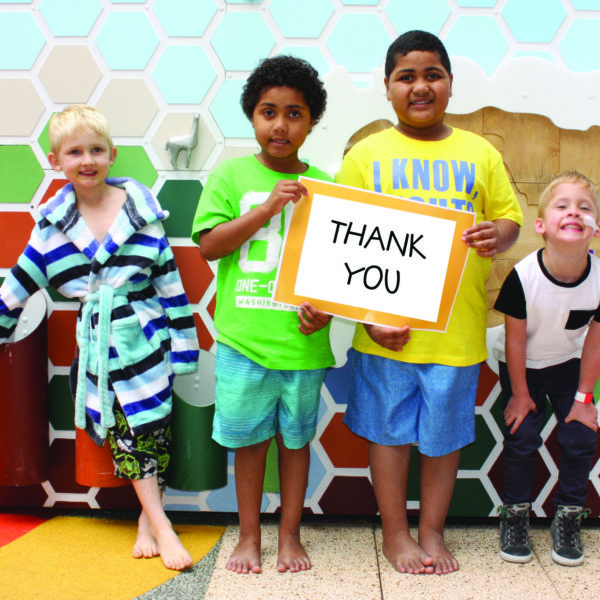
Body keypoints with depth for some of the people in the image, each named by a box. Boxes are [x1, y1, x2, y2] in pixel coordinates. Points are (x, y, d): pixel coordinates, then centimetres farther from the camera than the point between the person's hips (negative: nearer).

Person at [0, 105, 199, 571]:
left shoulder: (140, 210, -3)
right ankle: (161, 527, 6)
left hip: (146, 336, -1)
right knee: (123, 430, -1)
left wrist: (182, 344, -2)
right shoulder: (54, 223, 3)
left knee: (151, 427, 2)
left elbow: (170, 283, -2)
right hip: (98, 344, 2)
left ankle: (148, 521, 17)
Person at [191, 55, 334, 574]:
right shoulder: (232, 175, 0)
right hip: (244, 337, -1)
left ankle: (290, 535, 31)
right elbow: (209, 245, -8)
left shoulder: (322, 184, 3)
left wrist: (327, 306, -12)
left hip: (303, 339, 1)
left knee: (295, 438, 14)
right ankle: (249, 536, 29)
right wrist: (267, 207, -17)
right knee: (250, 438, 12)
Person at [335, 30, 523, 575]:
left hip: (457, 326, 2)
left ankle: (432, 532, 32)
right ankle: (395, 534, 29)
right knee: (390, 429, 11)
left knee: (445, 432, 12)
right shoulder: (367, 155, 1)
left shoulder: (479, 153, 7)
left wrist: (498, 235, -15)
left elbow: (509, 216, 10)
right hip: (388, 327, -1)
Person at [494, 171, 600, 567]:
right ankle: (515, 514, 18)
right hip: (522, 365, -2)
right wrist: (520, 394, -9)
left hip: (567, 363, 2)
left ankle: (568, 519, 18)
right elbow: (515, 339, -18)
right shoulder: (523, 276, -31)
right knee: (522, 438, -5)